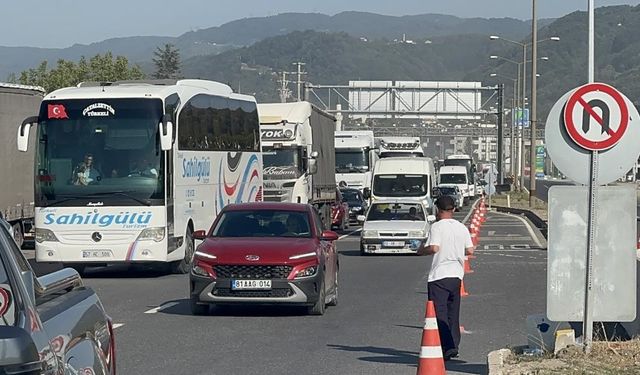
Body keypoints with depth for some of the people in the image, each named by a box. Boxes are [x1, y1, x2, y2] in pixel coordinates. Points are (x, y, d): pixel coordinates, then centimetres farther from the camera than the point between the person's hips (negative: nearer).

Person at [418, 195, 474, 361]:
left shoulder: (437, 226, -10)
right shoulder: (462, 227, 8)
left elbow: (434, 248, -21)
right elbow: (470, 250, 8)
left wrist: (422, 251, -1)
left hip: (439, 275, -6)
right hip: (456, 274, 6)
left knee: (439, 314, -7)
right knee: (453, 314, 17)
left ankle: (448, 347, -19)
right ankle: (454, 345, 22)